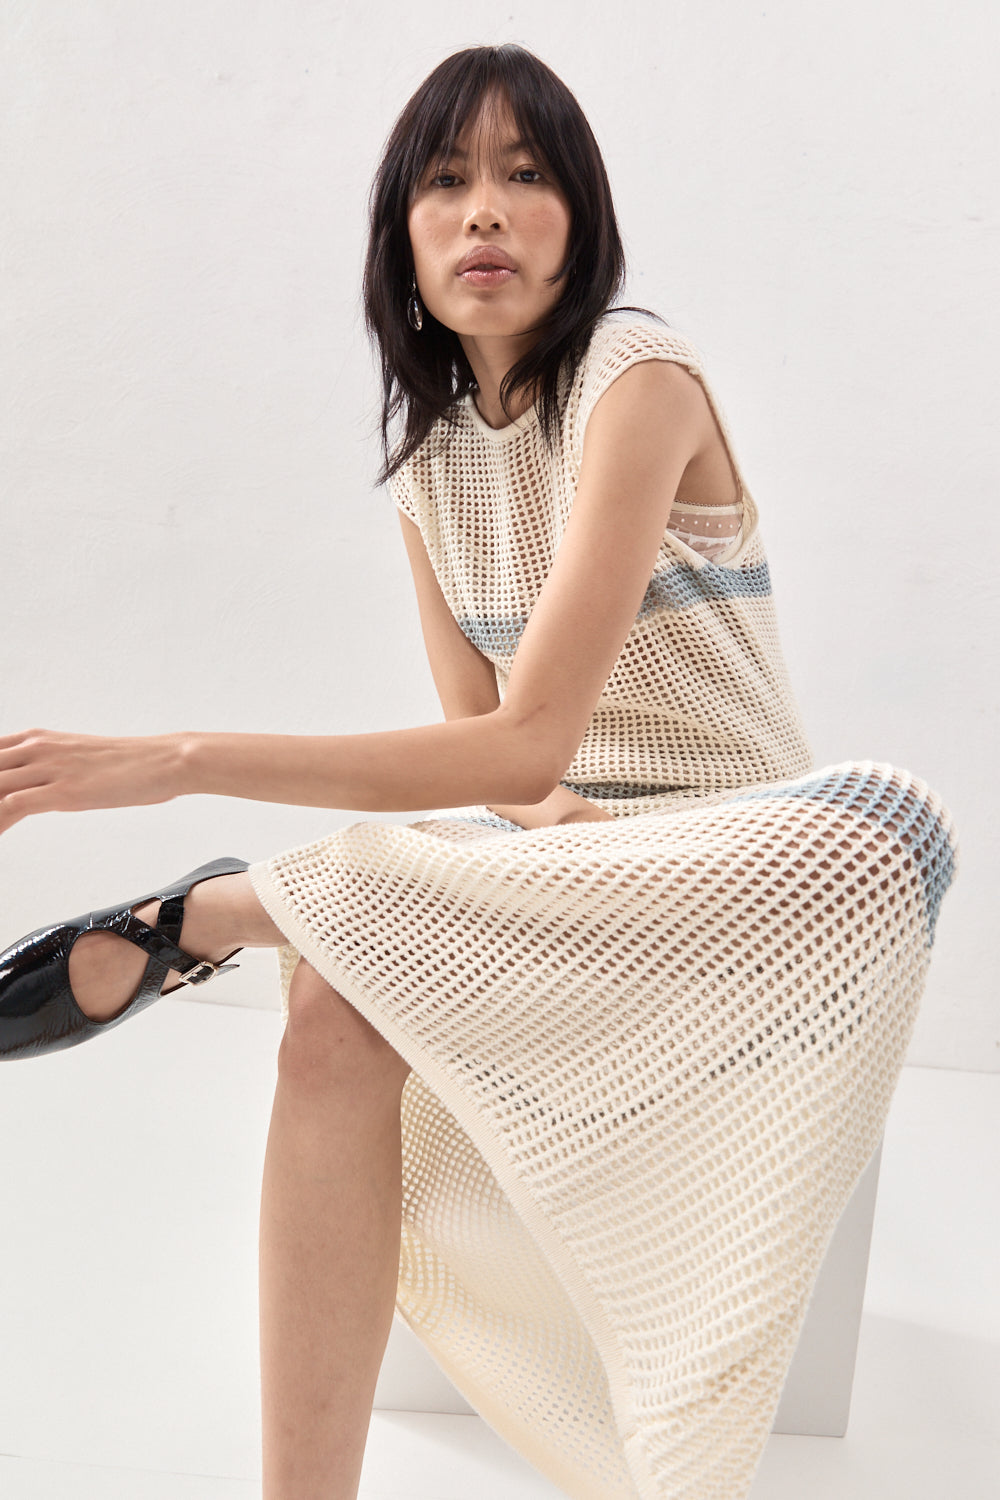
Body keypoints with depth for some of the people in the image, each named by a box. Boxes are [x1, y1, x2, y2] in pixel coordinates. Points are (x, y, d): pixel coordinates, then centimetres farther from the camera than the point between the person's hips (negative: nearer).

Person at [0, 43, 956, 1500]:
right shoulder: (429, 458, 7)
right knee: (337, 1010, -29)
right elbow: (487, 742, 3)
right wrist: (568, 827, -23)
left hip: (732, 849, -3)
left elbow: (531, 743, -25)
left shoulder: (638, 377, -15)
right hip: (548, 854, 4)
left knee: (893, 817, -39)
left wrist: (181, 759, -29)